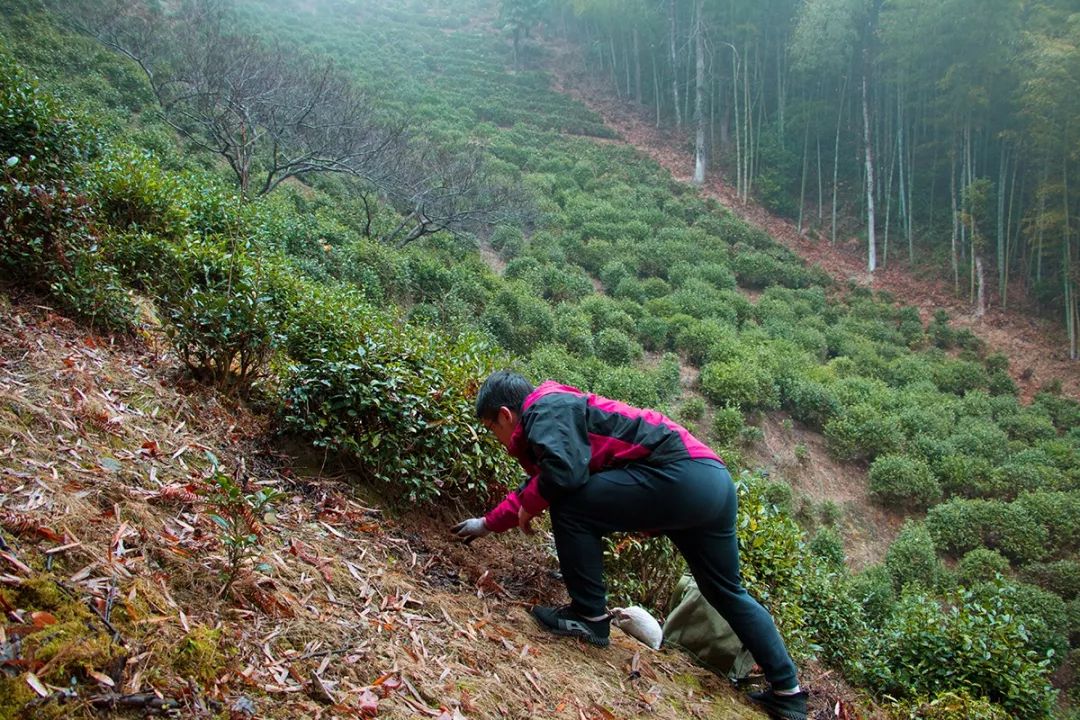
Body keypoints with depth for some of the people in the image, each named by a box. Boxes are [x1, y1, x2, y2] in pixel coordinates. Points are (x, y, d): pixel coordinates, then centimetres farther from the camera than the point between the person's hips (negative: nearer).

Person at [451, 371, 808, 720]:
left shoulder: (543, 409, -3)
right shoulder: (560, 408, 27)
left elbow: (564, 471, -21)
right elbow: (534, 487, 39)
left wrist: (529, 506, -1)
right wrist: (487, 524, 48)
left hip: (681, 476, -11)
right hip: (714, 481, 11)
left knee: (570, 508, -7)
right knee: (728, 593, 21)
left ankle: (590, 617, 3)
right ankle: (788, 691, 26)